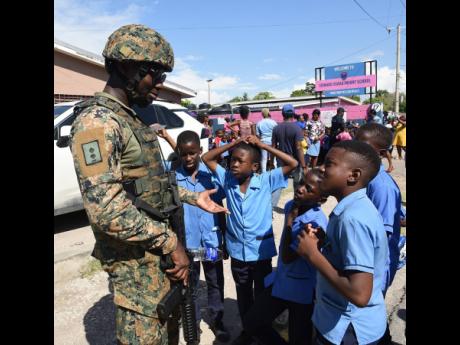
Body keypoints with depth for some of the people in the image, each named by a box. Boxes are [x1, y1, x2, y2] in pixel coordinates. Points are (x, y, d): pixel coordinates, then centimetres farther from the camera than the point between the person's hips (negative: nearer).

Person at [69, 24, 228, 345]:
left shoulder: (131, 120, 13)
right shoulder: (96, 121, -19)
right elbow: (105, 208, -28)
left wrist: (193, 197, 16)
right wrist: (170, 242, -22)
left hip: (161, 251, 9)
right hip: (138, 260, -9)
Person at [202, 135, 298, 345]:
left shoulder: (266, 181, -14)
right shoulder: (227, 179, -6)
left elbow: (293, 164, -19)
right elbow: (206, 158, -4)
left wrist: (262, 145, -20)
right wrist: (233, 144, -15)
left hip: (261, 250, -3)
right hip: (237, 250, 3)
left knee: (262, 294, 18)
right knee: (243, 294, 22)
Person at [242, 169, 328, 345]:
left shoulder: (317, 224, -28)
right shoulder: (291, 205, -5)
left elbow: (287, 257, -24)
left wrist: (289, 221, -22)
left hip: (301, 288, -7)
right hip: (280, 278, 7)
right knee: (251, 323, 15)